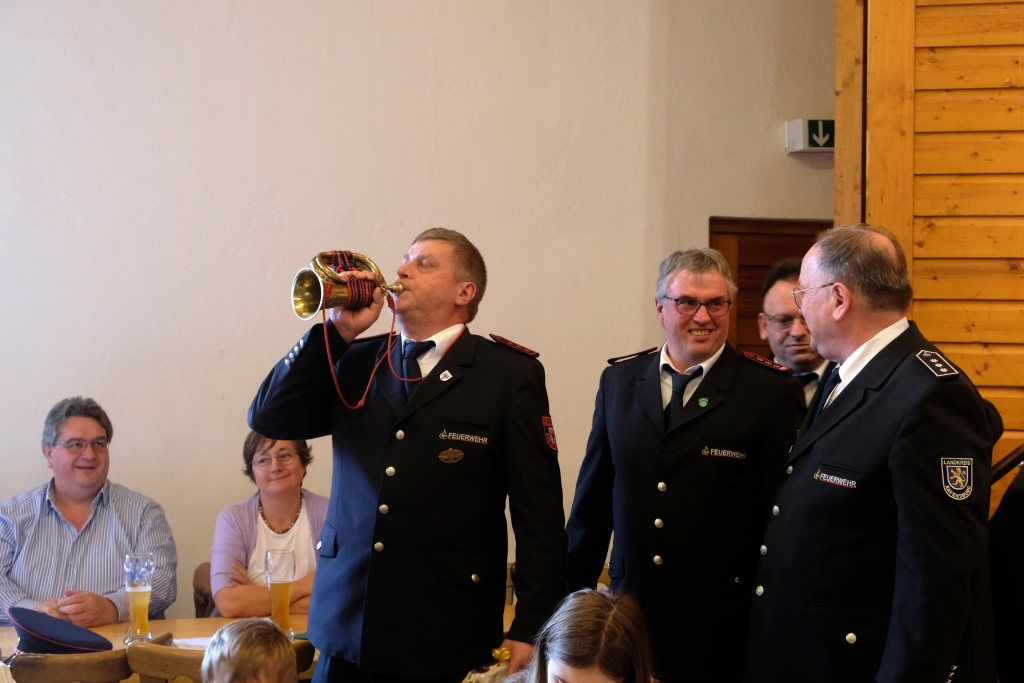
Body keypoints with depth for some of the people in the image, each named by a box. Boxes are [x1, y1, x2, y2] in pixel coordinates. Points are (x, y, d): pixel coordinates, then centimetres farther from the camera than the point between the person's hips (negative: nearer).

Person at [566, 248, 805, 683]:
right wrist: (573, 593, 14)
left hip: (721, 625, -3)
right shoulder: (620, 380, 8)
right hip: (632, 609, 3)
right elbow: (593, 497, 13)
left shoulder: (771, 390, -5)